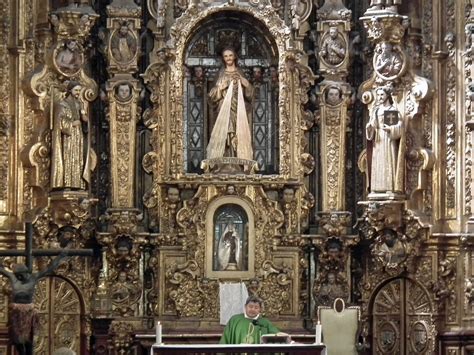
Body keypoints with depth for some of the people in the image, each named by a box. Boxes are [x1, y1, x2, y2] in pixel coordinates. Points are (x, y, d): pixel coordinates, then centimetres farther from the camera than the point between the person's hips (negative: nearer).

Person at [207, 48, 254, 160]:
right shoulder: (222, 74, 10)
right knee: (225, 136, -11)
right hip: (225, 111, -1)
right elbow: (212, 95, 6)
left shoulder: (240, 73, 13)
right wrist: (220, 88, -12)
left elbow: (249, 94, 12)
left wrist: (247, 85, -7)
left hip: (239, 111, 1)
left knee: (240, 136, -7)